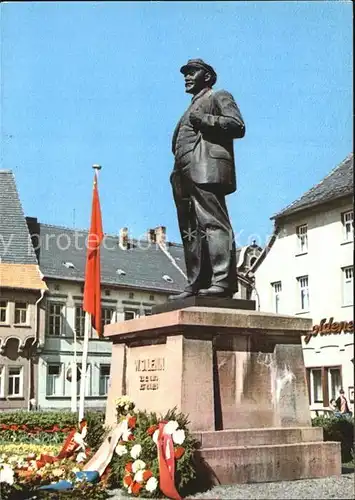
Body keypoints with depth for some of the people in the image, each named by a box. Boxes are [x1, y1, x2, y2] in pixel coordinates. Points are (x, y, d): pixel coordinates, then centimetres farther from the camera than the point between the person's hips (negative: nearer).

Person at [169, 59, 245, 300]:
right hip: (186, 176, 9)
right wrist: (177, 175, 13)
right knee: (191, 232, 2)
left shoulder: (219, 97, 12)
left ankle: (223, 282, -24)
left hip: (207, 169, -9)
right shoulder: (191, 110, 36)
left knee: (213, 224, -18)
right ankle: (196, 285, 0)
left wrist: (204, 120, -8)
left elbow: (237, 126, -4)